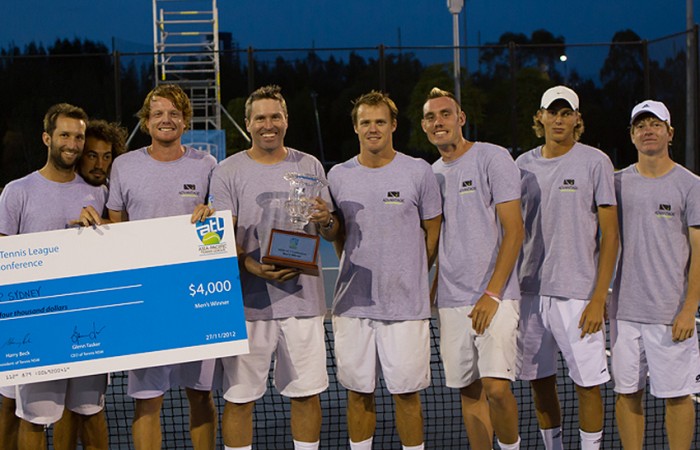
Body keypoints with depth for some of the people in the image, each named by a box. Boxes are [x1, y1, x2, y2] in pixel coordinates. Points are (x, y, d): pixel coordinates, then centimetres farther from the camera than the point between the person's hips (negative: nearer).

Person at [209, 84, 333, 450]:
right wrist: (251, 265, -22)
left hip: (303, 298, 2)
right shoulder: (228, 172, 2)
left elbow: (331, 231, 14)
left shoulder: (310, 166, 11)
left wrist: (326, 221, -11)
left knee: (307, 393, 7)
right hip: (249, 300, -2)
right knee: (239, 396, 2)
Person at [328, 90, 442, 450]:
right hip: (352, 304, 2)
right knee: (358, 392, 8)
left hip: (406, 305, -2)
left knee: (406, 393, 2)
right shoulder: (338, 176, 7)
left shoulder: (419, 172, 0)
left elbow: (433, 234, 7)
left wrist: (408, 275, 8)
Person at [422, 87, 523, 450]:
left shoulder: (492, 158, -3)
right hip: (451, 302, 6)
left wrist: (492, 293, -15)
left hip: (495, 297, -6)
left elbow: (513, 230, -8)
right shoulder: (431, 174, 16)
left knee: (496, 387, -15)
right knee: (469, 391, 8)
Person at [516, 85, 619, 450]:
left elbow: (610, 235, -4)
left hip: (578, 294, -4)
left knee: (588, 384, -1)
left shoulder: (595, 163, -2)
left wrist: (598, 298, -11)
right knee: (540, 381, 11)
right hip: (530, 291, 4)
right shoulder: (523, 165, 9)